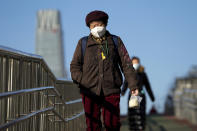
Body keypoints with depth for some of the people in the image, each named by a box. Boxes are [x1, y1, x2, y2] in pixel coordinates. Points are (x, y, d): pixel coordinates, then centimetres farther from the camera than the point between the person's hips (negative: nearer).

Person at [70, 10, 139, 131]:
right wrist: (81, 82, -3)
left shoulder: (115, 41, 12)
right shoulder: (83, 43, 11)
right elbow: (75, 66, 13)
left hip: (111, 91, 0)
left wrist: (133, 85, 3)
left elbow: (126, 64, 10)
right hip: (90, 92, 0)